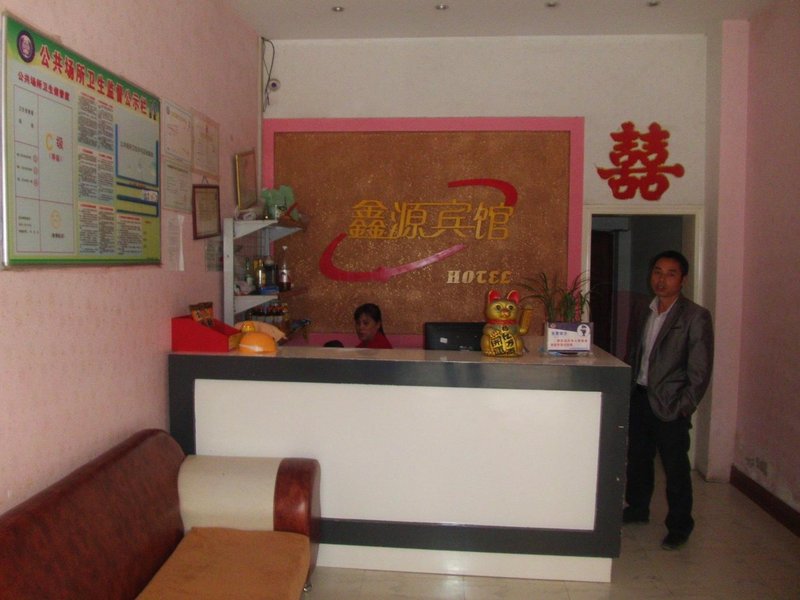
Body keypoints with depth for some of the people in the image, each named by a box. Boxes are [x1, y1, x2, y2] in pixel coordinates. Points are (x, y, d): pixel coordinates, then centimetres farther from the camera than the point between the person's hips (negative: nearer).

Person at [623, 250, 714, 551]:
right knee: (638, 458, 17)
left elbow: (700, 371, -10)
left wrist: (683, 407, -13)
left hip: (669, 405, -6)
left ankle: (679, 526, 20)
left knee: (675, 467, 4)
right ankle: (637, 508, 37)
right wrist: (628, 393, 9)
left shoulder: (695, 317, -9)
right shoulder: (643, 315, 10)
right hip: (639, 398, 6)